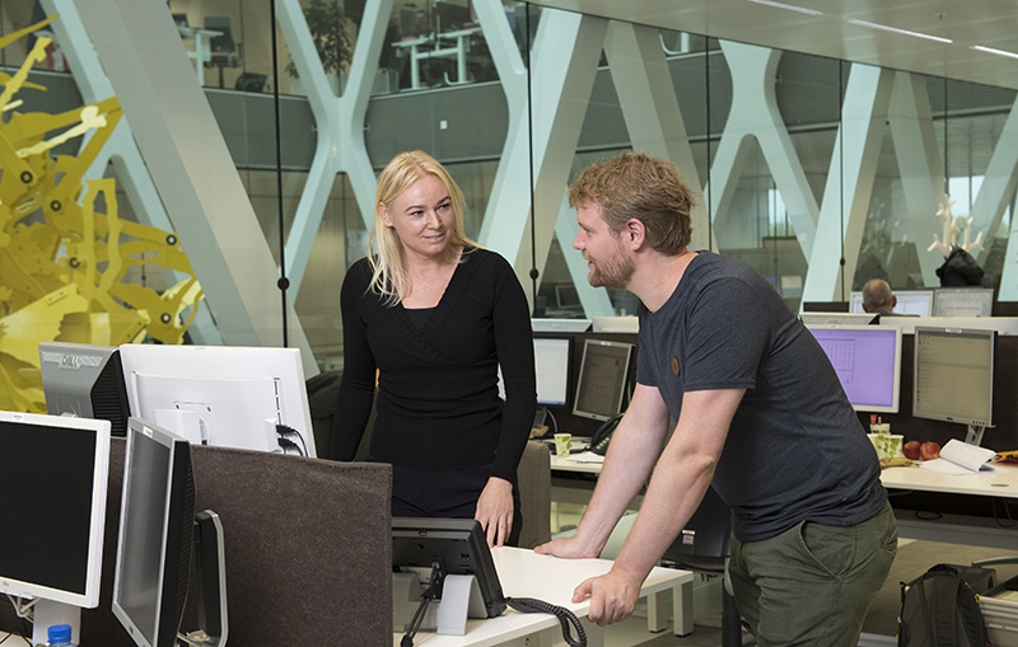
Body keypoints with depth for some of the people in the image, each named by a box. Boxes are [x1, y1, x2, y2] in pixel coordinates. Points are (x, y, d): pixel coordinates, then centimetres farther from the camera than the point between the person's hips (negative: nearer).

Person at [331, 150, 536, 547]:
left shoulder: (490, 273, -6)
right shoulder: (362, 282, 3)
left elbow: (522, 388, -7)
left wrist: (501, 480, -17)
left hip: (476, 478, -2)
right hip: (391, 481, 3)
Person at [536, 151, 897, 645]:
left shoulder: (723, 298, -24)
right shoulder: (657, 308, 8)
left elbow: (695, 454, -28)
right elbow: (640, 429, 11)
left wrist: (626, 575, -26)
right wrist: (584, 543, 9)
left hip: (822, 537, -9)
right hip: (757, 529, 9)